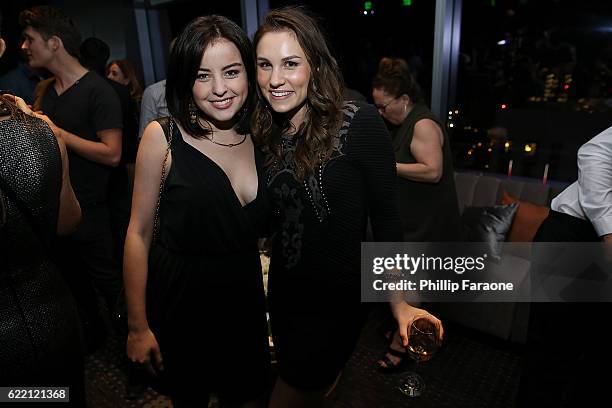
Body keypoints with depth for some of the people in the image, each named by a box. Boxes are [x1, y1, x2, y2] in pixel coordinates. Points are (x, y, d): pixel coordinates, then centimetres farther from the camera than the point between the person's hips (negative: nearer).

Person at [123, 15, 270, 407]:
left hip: (246, 297, 3)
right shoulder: (163, 136, -14)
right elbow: (139, 233, -10)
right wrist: (138, 326, -7)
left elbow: (257, 228, 6)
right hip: (179, 301, -3)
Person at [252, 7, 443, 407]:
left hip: (336, 300, -5)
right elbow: (270, 219, 6)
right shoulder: (267, 133, -1)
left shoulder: (359, 123, -19)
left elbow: (385, 216, -14)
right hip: (283, 294, 6)